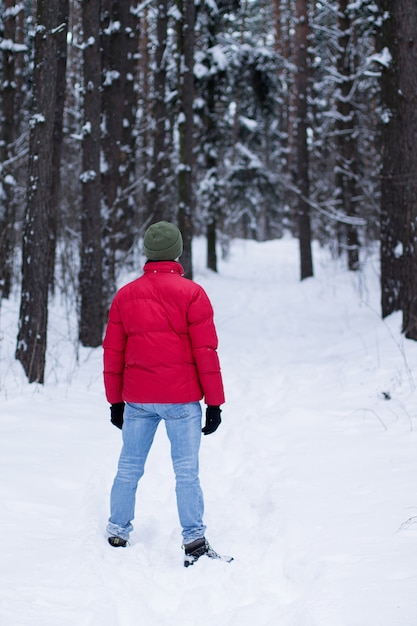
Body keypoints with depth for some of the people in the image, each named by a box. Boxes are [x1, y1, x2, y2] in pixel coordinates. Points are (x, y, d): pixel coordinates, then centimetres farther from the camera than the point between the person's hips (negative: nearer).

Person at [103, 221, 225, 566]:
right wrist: (215, 403, -2)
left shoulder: (125, 295, 6)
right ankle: (194, 540, -6)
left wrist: (115, 401, 17)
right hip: (182, 400, -3)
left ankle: (117, 535, 18)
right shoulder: (191, 293, -6)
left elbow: (113, 352, 9)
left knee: (129, 469, 12)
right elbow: (205, 352, -7)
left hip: (137, 400, 4)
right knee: (186, 472, -2)